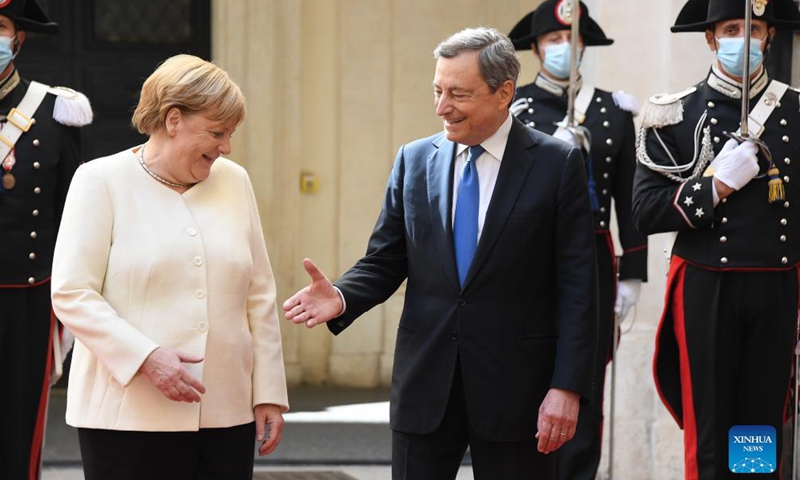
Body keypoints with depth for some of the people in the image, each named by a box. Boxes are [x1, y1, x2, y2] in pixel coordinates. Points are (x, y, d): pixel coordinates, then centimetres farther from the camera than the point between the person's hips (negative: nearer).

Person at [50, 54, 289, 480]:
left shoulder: (234, 181, 12)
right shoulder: (101, 181, 0)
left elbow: (259, 296, 14)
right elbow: (71, 294, -8)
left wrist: (268, 393, 9)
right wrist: (147, 357, -19)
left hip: (227, 413, 4)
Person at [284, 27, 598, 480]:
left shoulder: (557, 164, -4)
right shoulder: (414, 161, 7)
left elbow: (576, 288, -6)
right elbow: (385, 262, 10)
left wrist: (567, 387, -13)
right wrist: (341, 297, -12)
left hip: (515, 386, -3)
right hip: (426, 381, 3)